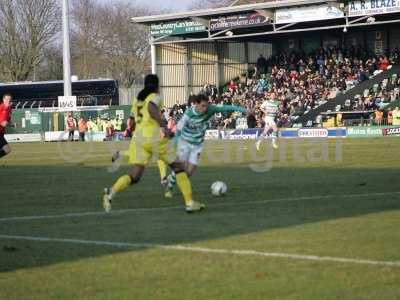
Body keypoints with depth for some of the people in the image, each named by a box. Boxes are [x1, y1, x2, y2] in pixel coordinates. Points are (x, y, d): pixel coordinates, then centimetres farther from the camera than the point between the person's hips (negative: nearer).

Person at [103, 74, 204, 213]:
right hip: (155, 136, -5)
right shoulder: (155, 97, 1)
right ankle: (190, 203, 8)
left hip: (138, 137, 5)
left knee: (134, 176, -1)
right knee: (178, 167, 10)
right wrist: (163, 126, -27)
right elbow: (151, 108, -21)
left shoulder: (137, 100, 19)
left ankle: (111, 192, -29)